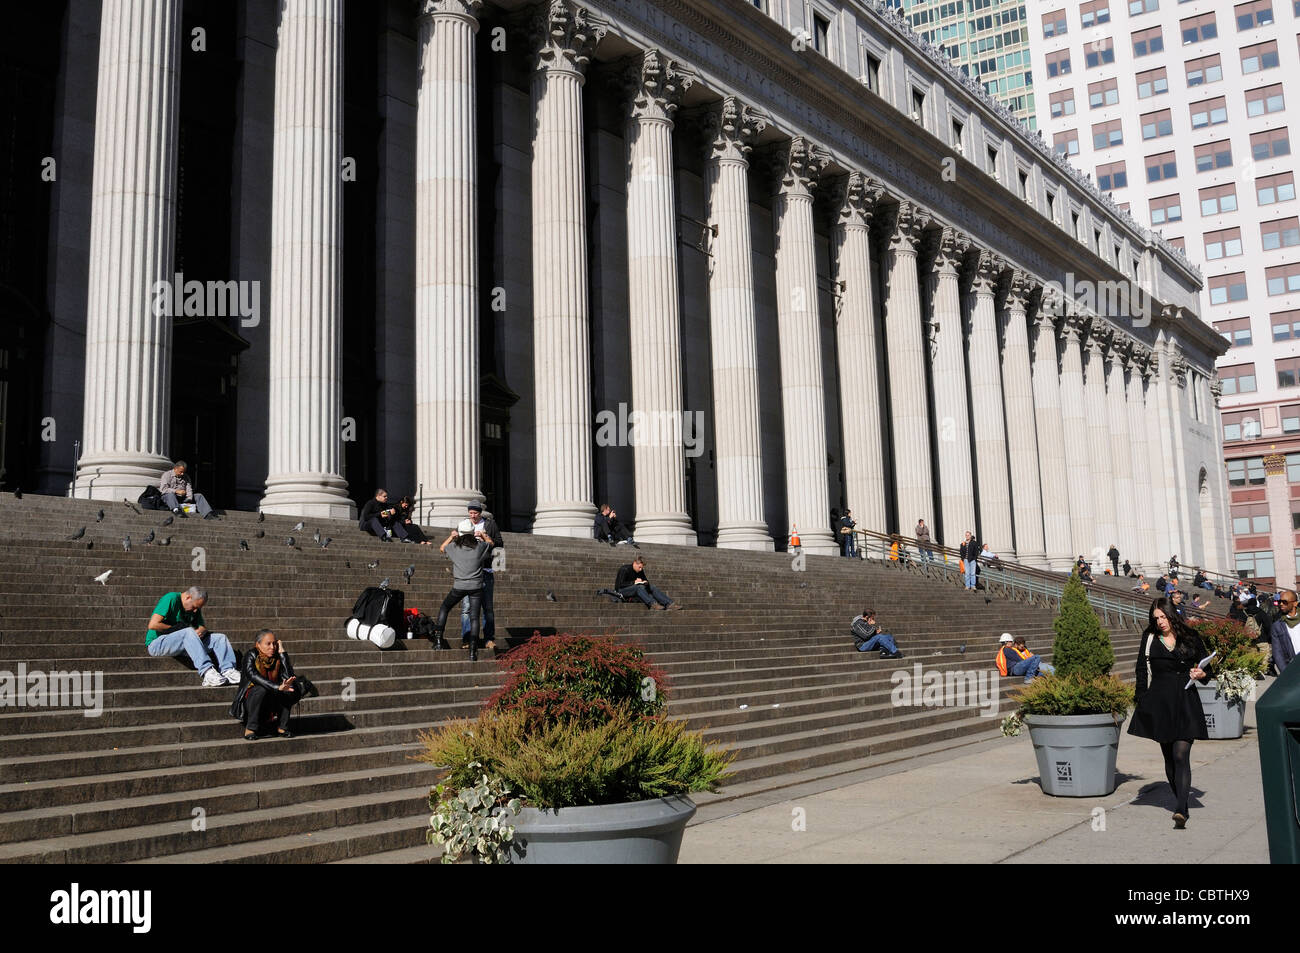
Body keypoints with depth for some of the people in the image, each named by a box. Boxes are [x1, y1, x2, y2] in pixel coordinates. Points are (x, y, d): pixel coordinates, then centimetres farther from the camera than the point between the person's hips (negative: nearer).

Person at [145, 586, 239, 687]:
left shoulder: (195, 608, 11)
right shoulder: (171, 599, -13)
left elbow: (203, 627, 9)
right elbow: (153, 625, -21)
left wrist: (201, 631, -16)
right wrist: (175, 628, -13)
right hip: (156, 644, -8)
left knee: (220, 638, -7)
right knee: (189, 632, -37)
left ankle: (228, 671, -29)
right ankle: (207, 672, -48)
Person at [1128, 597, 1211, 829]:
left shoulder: (1190, 638, 6)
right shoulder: (1149, 639, 7)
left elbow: (1206, 666, 17)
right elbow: (1142, 671, 8)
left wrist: (1201, 674, -6)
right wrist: (1142, 702, 2)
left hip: (1186, 701, -2)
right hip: (1159, 702, 2)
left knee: (1181, 755, -13)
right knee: (1168, 756, 9)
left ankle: (1180, 810, -19)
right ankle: (1181, 800, 27)